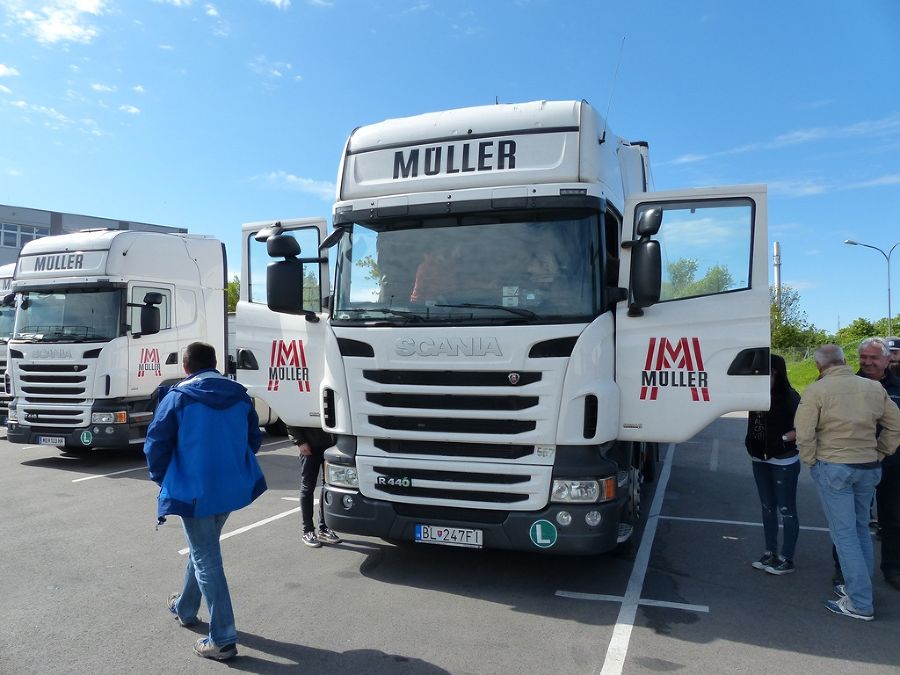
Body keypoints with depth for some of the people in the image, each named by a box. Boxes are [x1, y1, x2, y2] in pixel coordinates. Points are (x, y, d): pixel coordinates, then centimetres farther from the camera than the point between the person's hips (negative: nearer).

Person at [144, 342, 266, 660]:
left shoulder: (178, 397, -9)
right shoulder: (240, 395, 4)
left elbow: (156, 443, -7)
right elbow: (254, 439, 10)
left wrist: (162, 479, 9)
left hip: (193, 490, -5)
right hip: (232, 488, 6)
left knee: (206, 559, 0)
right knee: (203, 550, 25)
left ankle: (222, 639, 2)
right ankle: (185, 608, 44)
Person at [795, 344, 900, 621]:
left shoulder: (816, 390, -11)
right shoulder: (874, 387, 4)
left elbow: (804, 434, -15)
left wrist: (811, 461, -1)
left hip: (833, 468, -5)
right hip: (869, 468, 5)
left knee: (844, 533, 1)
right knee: (861, 529, 20)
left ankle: (860, 604, 4)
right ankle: (859, 587, 29)